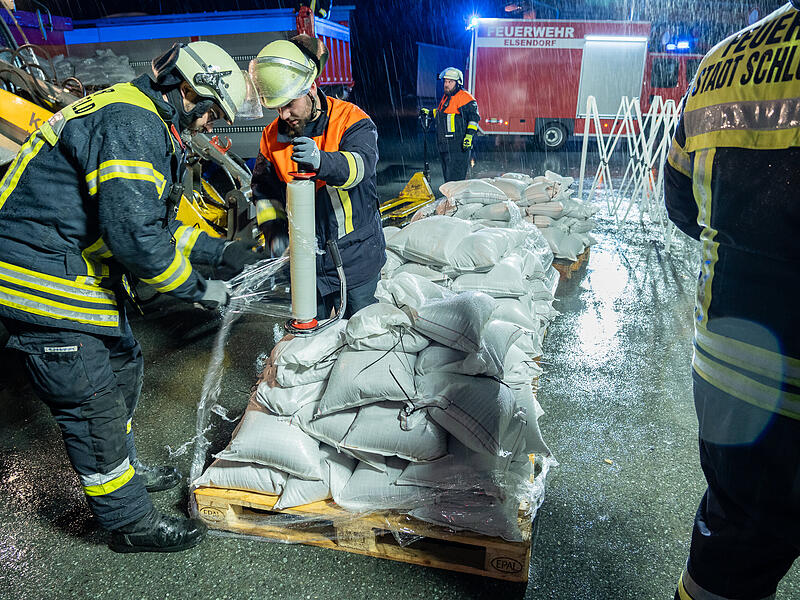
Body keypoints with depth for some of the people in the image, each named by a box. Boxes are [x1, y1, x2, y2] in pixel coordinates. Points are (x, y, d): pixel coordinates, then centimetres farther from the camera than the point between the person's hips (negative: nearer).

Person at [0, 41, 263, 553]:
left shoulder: (148, 123, 14)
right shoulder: (134, 124, -21)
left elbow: (153, 220, 19)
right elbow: (134, 233, -29)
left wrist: (216, 251, 12)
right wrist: (197, 287, -16)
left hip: (79, 270, 11)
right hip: (42, 275, -11)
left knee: (123, 364, 21)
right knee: (92, 403, -1)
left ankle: (125, 470, 41)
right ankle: (131, 522, 15)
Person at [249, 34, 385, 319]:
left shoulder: (350, 120, -11)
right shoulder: (273, 136, 2)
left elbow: (361, 164, -30)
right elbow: (263, 190, 12)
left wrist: (322, 161, -50)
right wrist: (273, 228, -4)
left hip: (356, 255, -4)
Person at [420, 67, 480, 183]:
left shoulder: (464, 97, -10)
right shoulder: (446, 97, 18)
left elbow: (473, 117, -15)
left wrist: (469, 135, -23)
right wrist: (429, 113, 28)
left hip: (459, 147, -9)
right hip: (445, 146, 9)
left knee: (455, 179, -11)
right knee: (448, 179, 15)